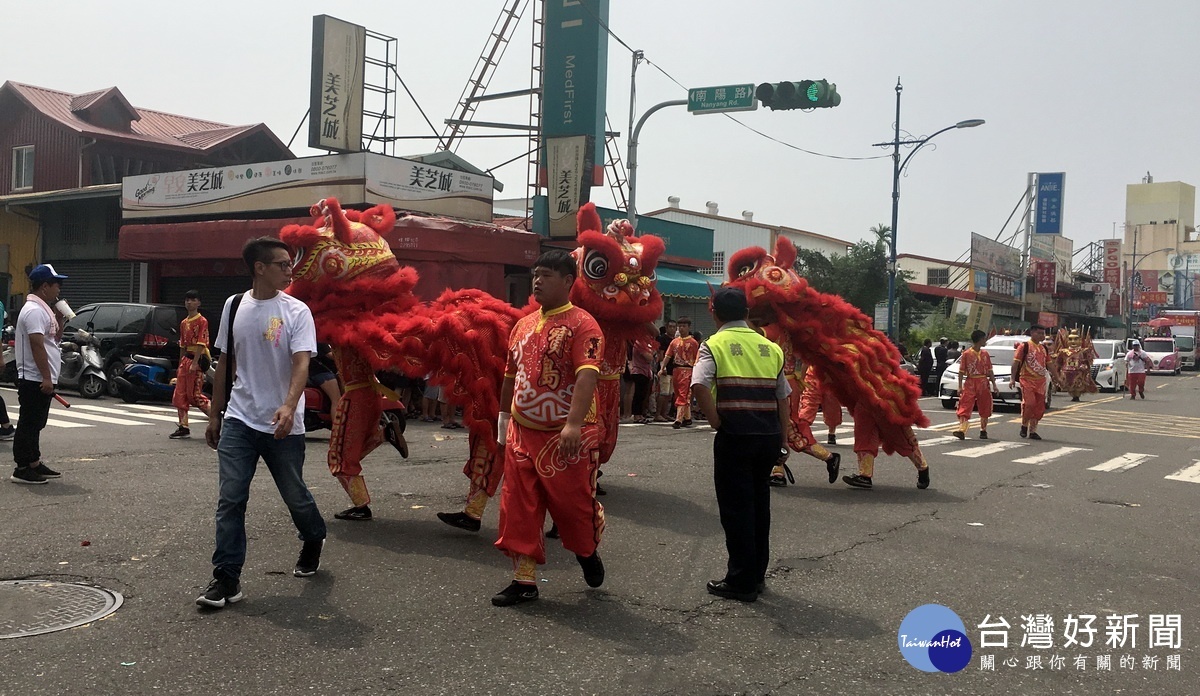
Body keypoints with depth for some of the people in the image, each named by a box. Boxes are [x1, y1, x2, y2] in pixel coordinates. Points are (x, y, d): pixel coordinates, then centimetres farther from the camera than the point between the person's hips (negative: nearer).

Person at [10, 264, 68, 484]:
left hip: (39, 380, 10)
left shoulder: (43, 309, 16)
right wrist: (46, 377, -24)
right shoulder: (34, 311, -16)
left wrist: (59, 318, 9)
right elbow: (37, 345, -23)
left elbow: (55, 338, 24)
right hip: (35, 380, -10)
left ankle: (34, 463, 23)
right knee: (28, 424, -5)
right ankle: (22, 469, -1)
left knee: (34, 424, 15)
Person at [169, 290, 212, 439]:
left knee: (195, 396, -9)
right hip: (186, 358, 8)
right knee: (180, 395, 5)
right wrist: (180, 365, 18)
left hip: (197, 359, -8)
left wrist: (194, 363, -21)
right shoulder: (183, 323, 16)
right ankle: (183, 427, 9)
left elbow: (201, 343, -15)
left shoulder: (202, 321, -8)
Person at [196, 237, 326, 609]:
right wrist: (215, 415, 15)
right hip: (239, 421, 3)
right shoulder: (234, 306, 6)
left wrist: (288, 406, -35)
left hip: (283, 425, -2)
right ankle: (227, 578, 2)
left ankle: (314, 540, 41)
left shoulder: (297, 312, -6)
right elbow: (225, 363, 14)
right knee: (230, 499, -4)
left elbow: (301, 363, -18)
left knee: (295, 496, 11)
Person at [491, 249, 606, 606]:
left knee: (573, 502, 6)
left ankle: (587, 552, 36)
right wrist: (504, 417, 22)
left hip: (565, 437, -6)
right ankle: (524, 579, 15)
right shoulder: (523, 325, 12)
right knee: (519, 507, 6)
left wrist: (574, 424, -35)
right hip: (523, 433, 6)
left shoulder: (582, 324, -11)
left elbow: (587, 376, -24)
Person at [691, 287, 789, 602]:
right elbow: (783, 397, 11)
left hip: (734, 437, -5)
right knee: (760, 504, 17)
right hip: (768, 435, 5)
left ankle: (741, 582, 10)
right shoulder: (770, 347, 12)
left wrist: (716, 422, -9)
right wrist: (783, 441, 16)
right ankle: (757, 574, 27)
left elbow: (699, 386, -21)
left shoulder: (715, 344, -2)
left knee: (736, 508, 4)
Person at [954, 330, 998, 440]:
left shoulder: (985, 354, 9)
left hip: (983, 383, 4)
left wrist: (994, 385, 7)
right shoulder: (966, 354, -3)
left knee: (984, 409, 9)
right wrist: (960, 386, -8)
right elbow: (961, 371, -2)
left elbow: (990, 371, 13)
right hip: (970, 383, -4)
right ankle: (962, 430, -20)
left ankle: (983, 431, 20)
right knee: (965, 408, -12)